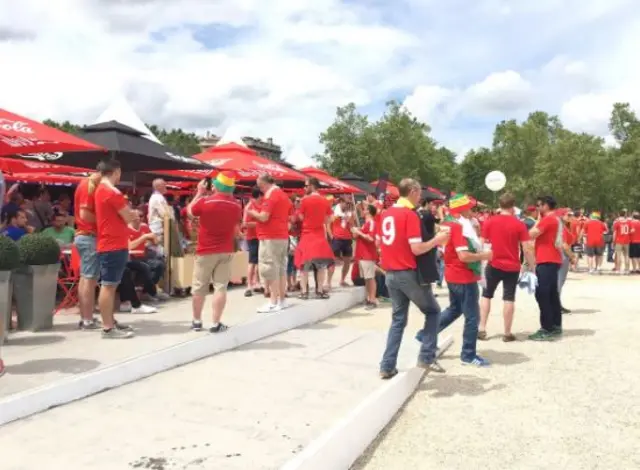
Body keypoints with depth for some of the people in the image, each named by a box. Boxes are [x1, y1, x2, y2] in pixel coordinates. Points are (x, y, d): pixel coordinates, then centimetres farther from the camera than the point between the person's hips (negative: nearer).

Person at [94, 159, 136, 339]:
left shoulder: (100, 190, 16)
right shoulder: (112, 192, -15)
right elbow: (128, 217, -12)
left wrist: (124, 207, 9)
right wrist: (131, 211, 7)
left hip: (109, 244, 10)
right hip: (114, 245, -10)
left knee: (111, 285, 14)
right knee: (108, 286, -7)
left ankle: (111, 322, 22)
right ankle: (108, 328, -3)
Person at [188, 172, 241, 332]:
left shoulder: (204, 201, -14)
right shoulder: (236, 205, -1)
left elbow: (190, 211, 7)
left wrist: (199, 192, 13)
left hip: (205, 251, -2)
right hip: (226, 251, 2)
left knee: (199, 287, 11)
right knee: (220, 287, 1)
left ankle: (197, 321, 20)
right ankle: (216, 323, -1)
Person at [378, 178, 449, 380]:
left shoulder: (386, 214, 10)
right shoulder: (410, 215, -14)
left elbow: (379, 243, 17)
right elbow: (416, 249, -19)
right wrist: (437, 240, -6)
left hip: (391, 274, 7)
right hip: (408, 273, -7)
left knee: (398, 319, 13)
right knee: (432, 311, 13)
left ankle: (387, 366, 10)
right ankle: (426, 357, 8)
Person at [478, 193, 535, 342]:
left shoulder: (489, 221, -3)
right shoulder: (519, 224, -6)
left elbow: (483, 243, 0)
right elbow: (527, 249, -8)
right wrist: (531, 265, 3)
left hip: (493, 265, 1)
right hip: (512, 267, -1)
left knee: (486, 295, 13)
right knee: (509, 298, 4)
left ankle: (482, 329, 10)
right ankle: (507, 333, 9)